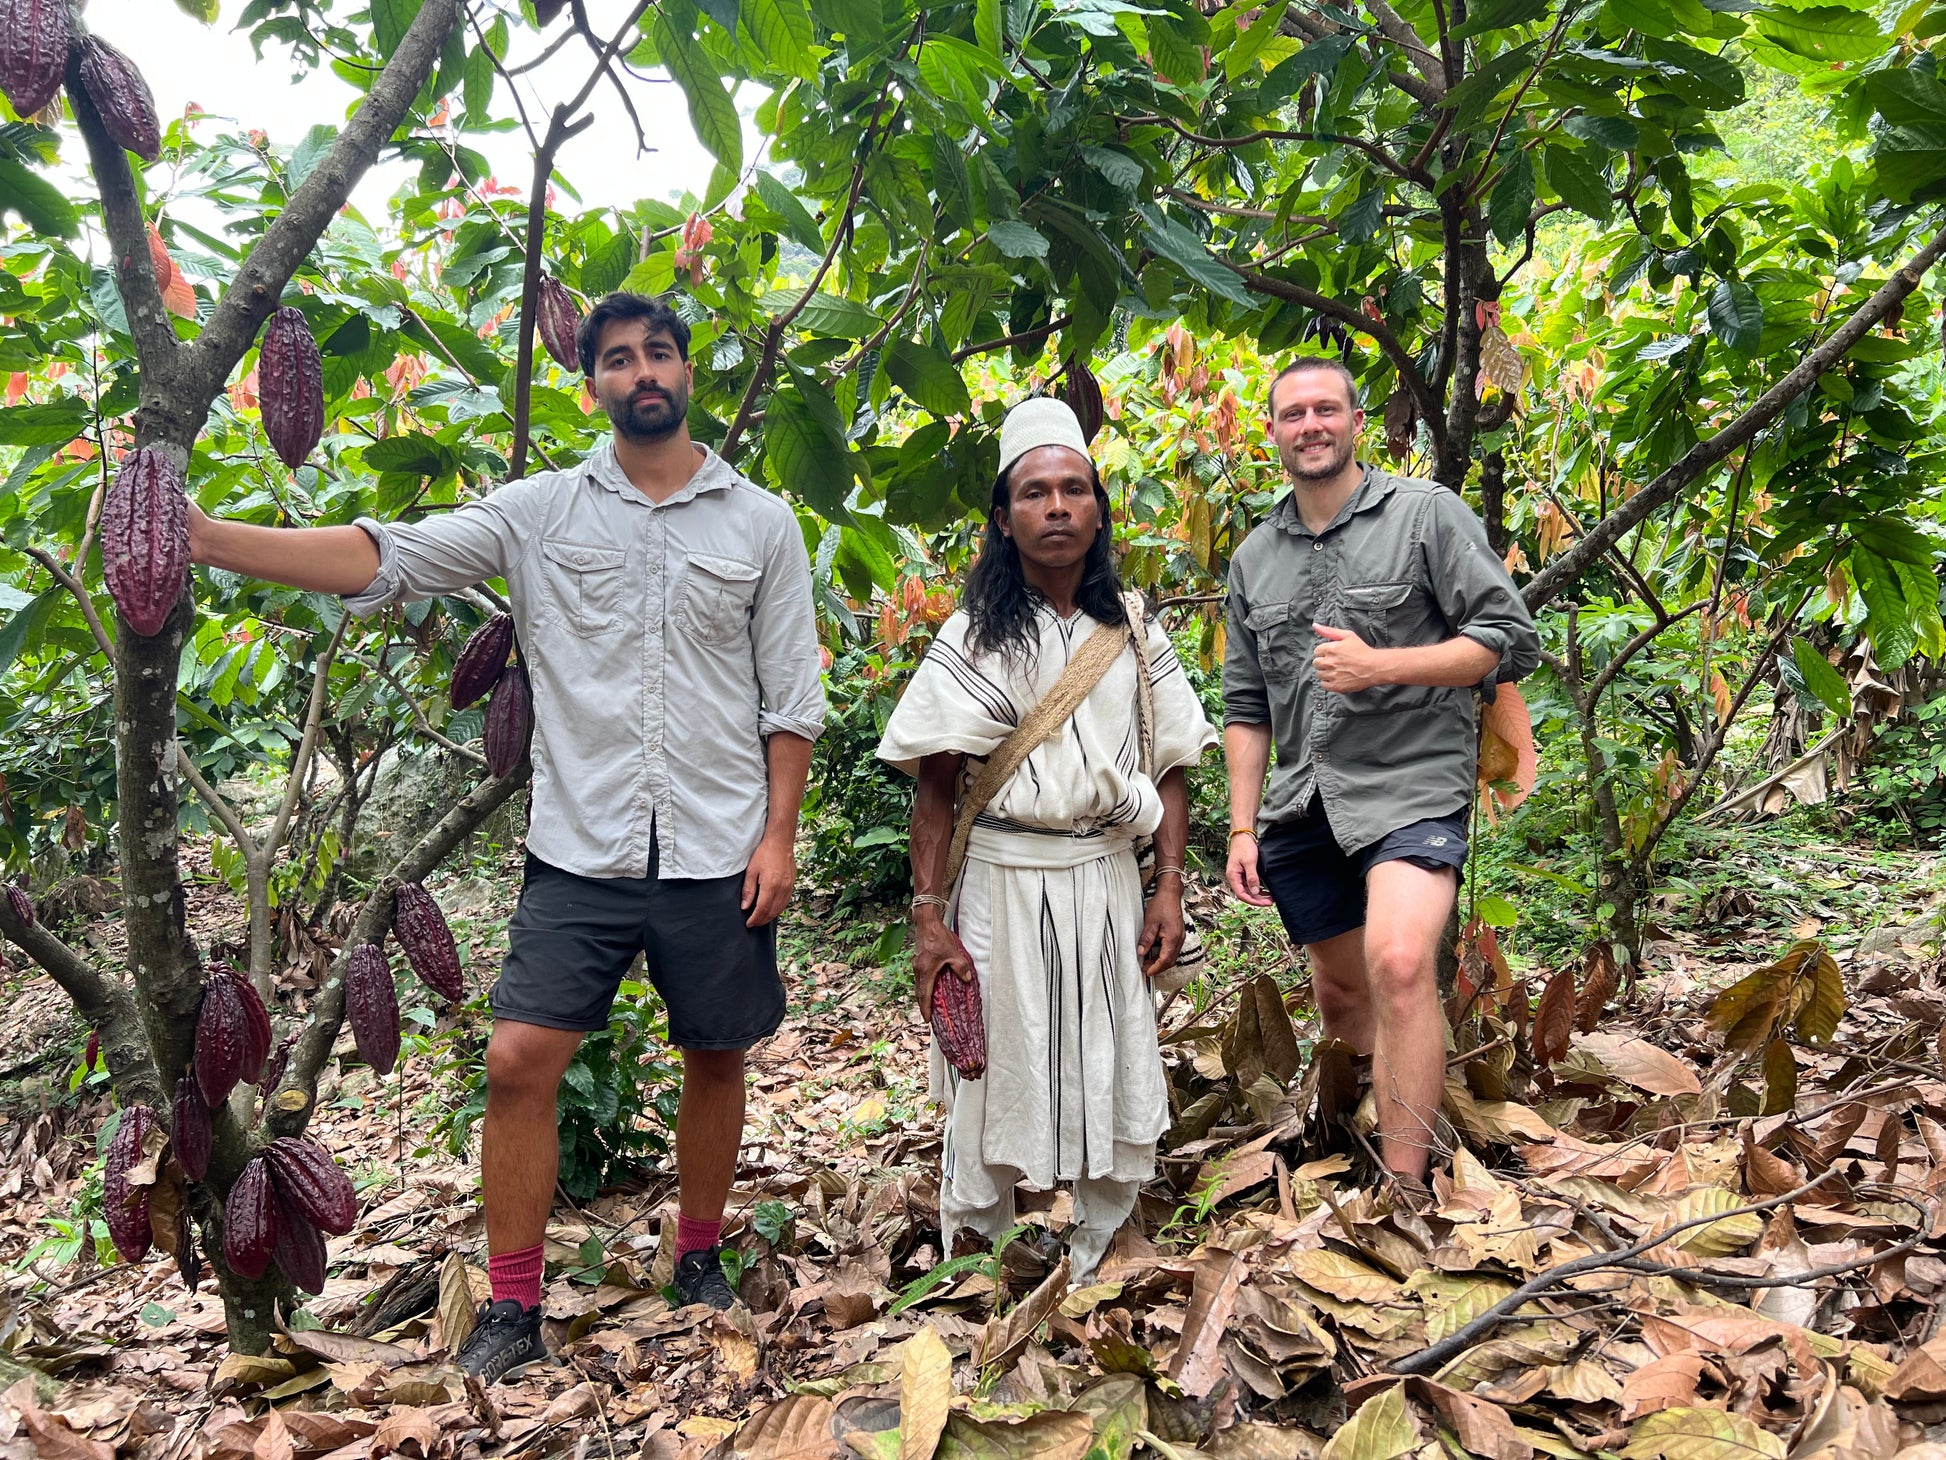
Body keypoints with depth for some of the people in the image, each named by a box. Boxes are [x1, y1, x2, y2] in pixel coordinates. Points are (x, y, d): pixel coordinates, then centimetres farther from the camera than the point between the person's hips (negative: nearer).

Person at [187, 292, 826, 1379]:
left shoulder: (762, 523, 1)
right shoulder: (542, 511, 1)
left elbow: (791, 696, 2)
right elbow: (382, 558, -9)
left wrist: (779, 833, -4)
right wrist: (205, 537, -21)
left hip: (718, 854, 0)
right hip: (581, 850, 0)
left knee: (717, 1057, 11)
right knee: (520, 1059, -3)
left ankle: (699, 1257, 35)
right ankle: (514, 1309, 14)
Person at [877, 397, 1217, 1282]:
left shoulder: (1134, 637, 8)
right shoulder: (973, 637, -2)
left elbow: (1168, 768, 9)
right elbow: (935, 784, -4)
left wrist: (1169, 890, 0)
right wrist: (928, 919, -10)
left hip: (1106, 879, 3)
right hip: (1001, 878, -3)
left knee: (1109, 1069, 8)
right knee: (996, 1072, 4)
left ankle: (1099, 1270, 25)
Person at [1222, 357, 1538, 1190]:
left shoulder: (1426, 514, 0)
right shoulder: (1254, 557, 14)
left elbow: (1510, 642, -4)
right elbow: (1245, 705, 16)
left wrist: (1381, 666, -16)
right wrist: (1243, 827, 9)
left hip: (1411, 786, -5)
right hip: (1304, 805, 6)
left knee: (1398, 962, -26)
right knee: (1341, 999, 13)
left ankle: (1407, 1189, -18)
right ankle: (1410, 1120, 37)